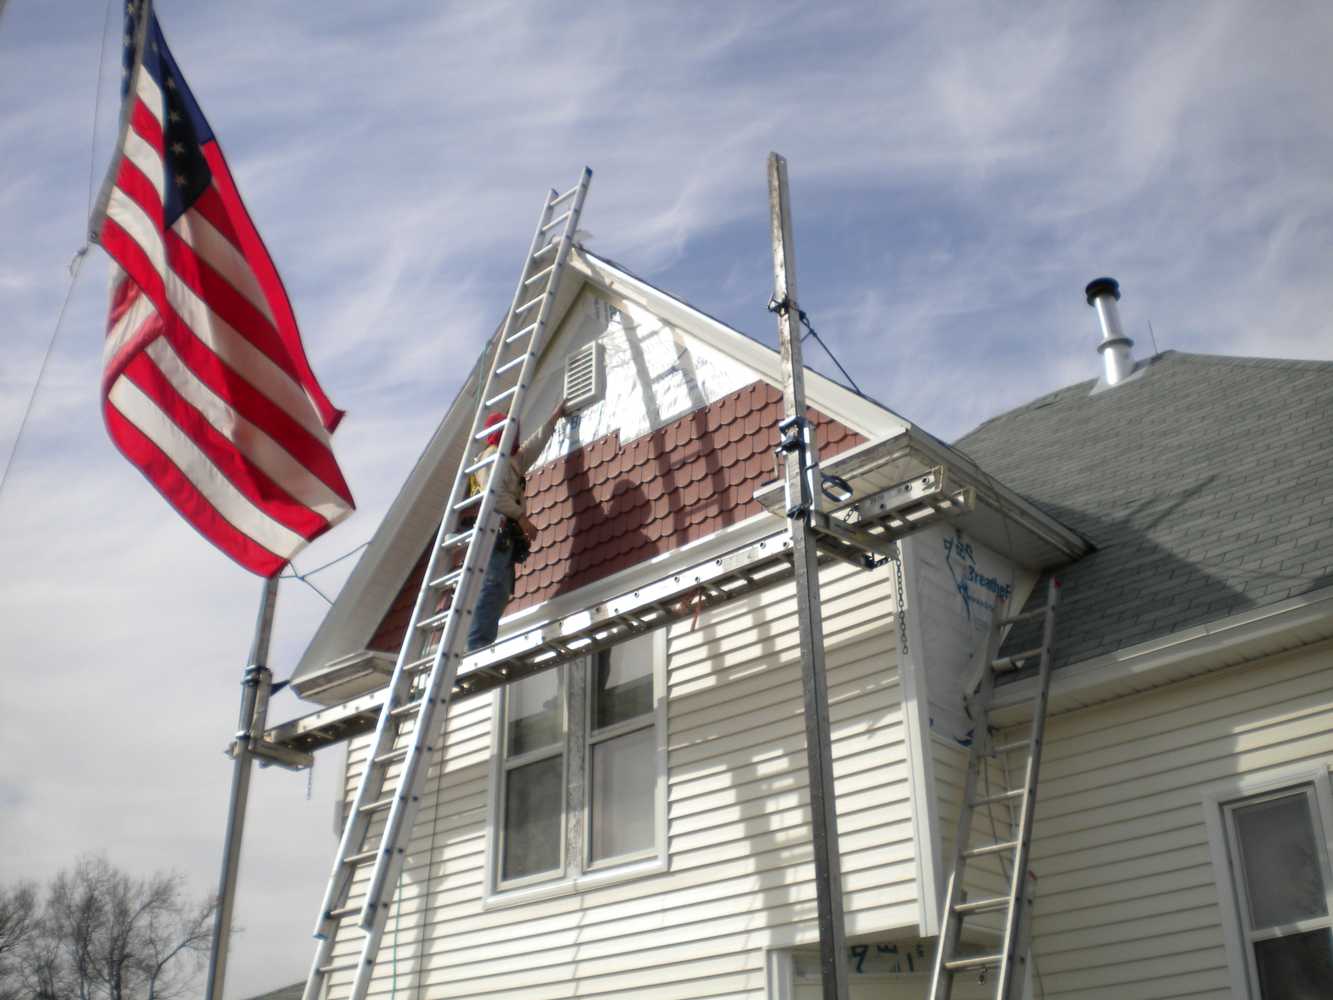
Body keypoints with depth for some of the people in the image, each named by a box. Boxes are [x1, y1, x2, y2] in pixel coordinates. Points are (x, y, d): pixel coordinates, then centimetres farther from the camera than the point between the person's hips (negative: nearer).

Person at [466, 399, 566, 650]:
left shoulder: (513, 460, 29)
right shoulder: (493, 455, 0)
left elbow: (535, 444, 44)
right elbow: (493, 492, -16)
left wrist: (554, 417, 49)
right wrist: (522, 517, -18)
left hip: (503, 535, 10)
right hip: (496, 531, -10)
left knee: (499, 591, 1)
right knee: (493, 588, -21)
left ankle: (479, 648, -6)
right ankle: (477, 647, -30)